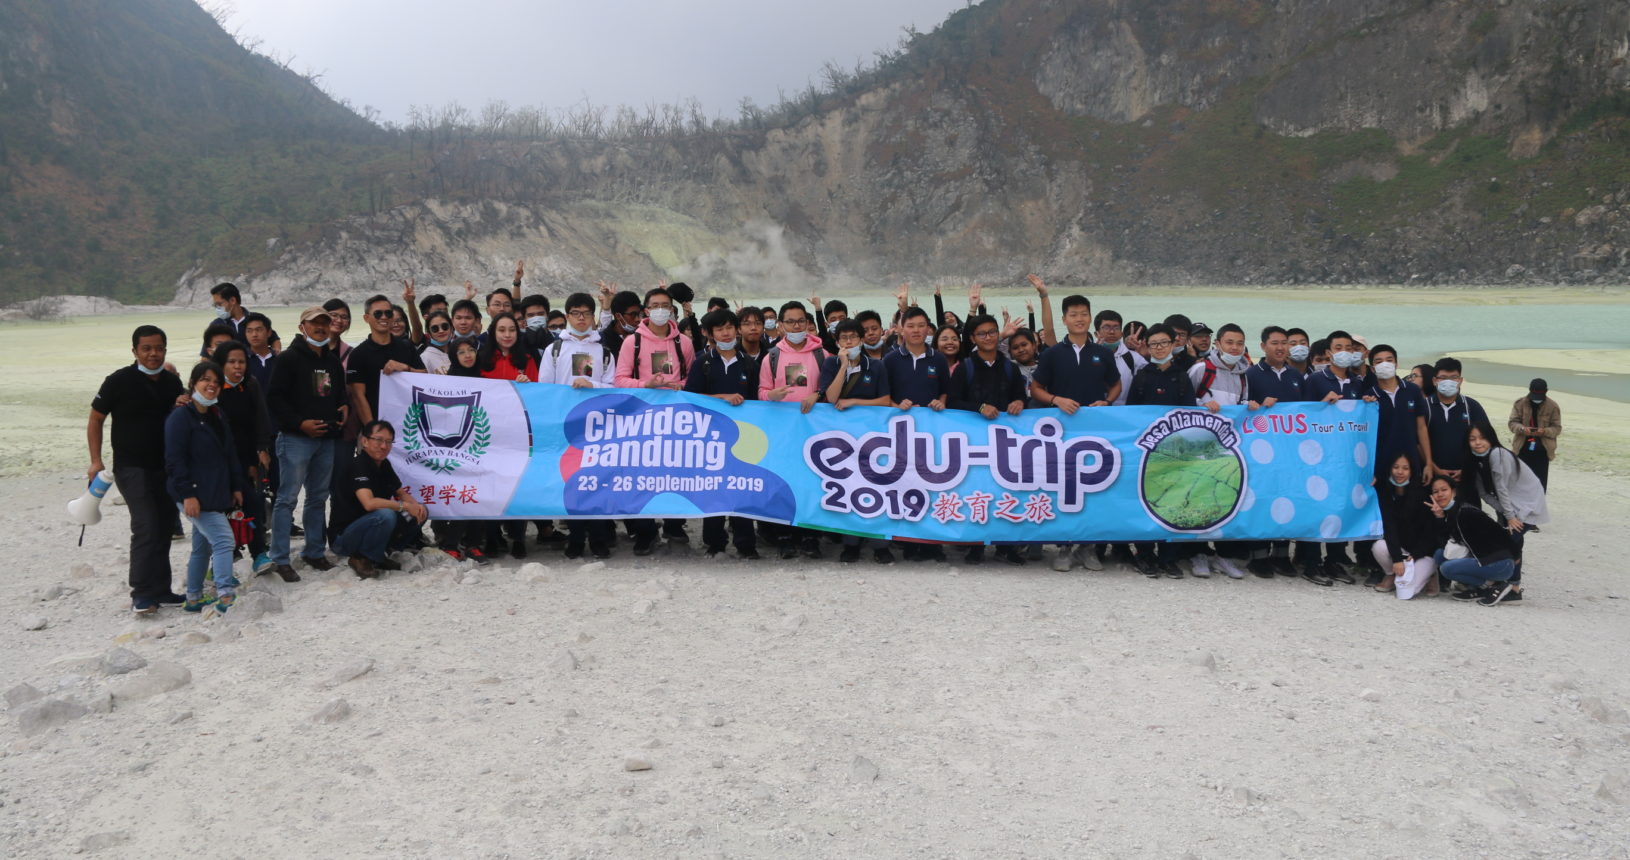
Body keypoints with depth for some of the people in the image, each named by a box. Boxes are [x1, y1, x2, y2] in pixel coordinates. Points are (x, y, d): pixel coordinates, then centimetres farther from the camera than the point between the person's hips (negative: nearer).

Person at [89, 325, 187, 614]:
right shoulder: (119, 381, -9)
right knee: (146, 526, -16)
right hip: (132, 468, -6)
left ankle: (160, 590, 21)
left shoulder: (172, 382, 6)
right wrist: (96, 461, -10)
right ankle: (141, 594, -13)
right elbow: (95, 420, -2)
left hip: (166, 468, 6)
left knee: (164, 528, 11)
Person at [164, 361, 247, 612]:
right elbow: (174, 459, -17)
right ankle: (226, 597, -21)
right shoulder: (181, 416, -11)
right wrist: (187, 494, -22)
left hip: (216, 495, 9)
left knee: (203, 546, 15)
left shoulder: (216, 417, 16)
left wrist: (236, 487, 16)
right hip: (194, 495, -9)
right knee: (224, 540, -18)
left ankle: (193, 599, 26)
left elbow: (230, 455, 21)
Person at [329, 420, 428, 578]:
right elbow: (369, 503, -34)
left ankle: (382, 554, 6)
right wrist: (405, 506, -23)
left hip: (371, 526, 9)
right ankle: (362, 559, -12)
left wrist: (416, 506, -7)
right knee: (385, 515, -36)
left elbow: (401, 493, 15)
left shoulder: (384, 464, 6)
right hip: (344, 537, -9)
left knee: (421, 512, 3)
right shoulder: (358, 465, -20)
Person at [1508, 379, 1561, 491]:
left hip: (1542, 450, -1)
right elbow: (1512, 422, -1)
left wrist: (1544, 431, -23)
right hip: (1523, 449, 1)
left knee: (1540, 482, -1)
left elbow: (1557, 428, -1)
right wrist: (1522, 428, -23)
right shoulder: (1520, 403, -2)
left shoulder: (1553, 406, -2)